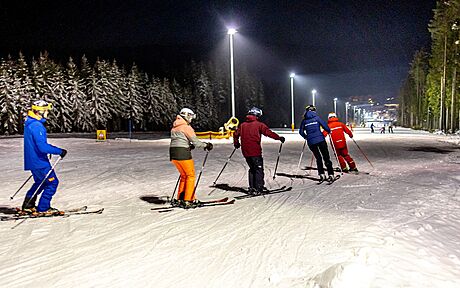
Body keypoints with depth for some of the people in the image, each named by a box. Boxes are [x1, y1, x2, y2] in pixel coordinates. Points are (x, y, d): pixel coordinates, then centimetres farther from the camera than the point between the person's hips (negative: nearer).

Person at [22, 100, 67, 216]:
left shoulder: (30, 123, 11)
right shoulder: (37, 126, -22)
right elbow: (43, 147, -27)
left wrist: (54, 149, 19)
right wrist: (60, 151, -20)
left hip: (33, 160, 10)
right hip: (39, 161, -10)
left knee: (40, 182, 25)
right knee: (52, 182, -1)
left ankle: (27, 206, 31)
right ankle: (42, 208, 4)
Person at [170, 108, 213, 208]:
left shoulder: (174, 127, 17)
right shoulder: (186, 127, -9)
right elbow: (195, 141, -10)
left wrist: (189, 146, 16)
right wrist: (206, 145, 3)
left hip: (173, 153, 8)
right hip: (183, 154, -8)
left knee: (184, 175, 18)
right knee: (191, 175, 2)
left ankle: (179, 199, 20)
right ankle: (188, 200, -1)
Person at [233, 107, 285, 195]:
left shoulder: (242, 125, 11)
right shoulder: (259, 124, -5)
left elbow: (236, 134, 19)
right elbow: (268, 132, -14)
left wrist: (236, 144, 34)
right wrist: (279, 137, -9)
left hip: (245, 152, 6)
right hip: (255, 151, -6)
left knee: (252, 168, 19)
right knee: (259, 169, 3)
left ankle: (252, 188, 19)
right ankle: (258, 188, -2)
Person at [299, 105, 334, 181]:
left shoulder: (304, 120, 9)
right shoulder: (316, 117, 2)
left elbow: (301, 132, 12)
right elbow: (324, 125, -5)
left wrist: (306, 137, 29)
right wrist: (329, 131, 14)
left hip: (311, 142, 2)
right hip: (320, 139, -2)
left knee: (318, 158, 15)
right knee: (326, 157, 4)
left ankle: (321, 174, 7)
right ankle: (330, 174, 0)